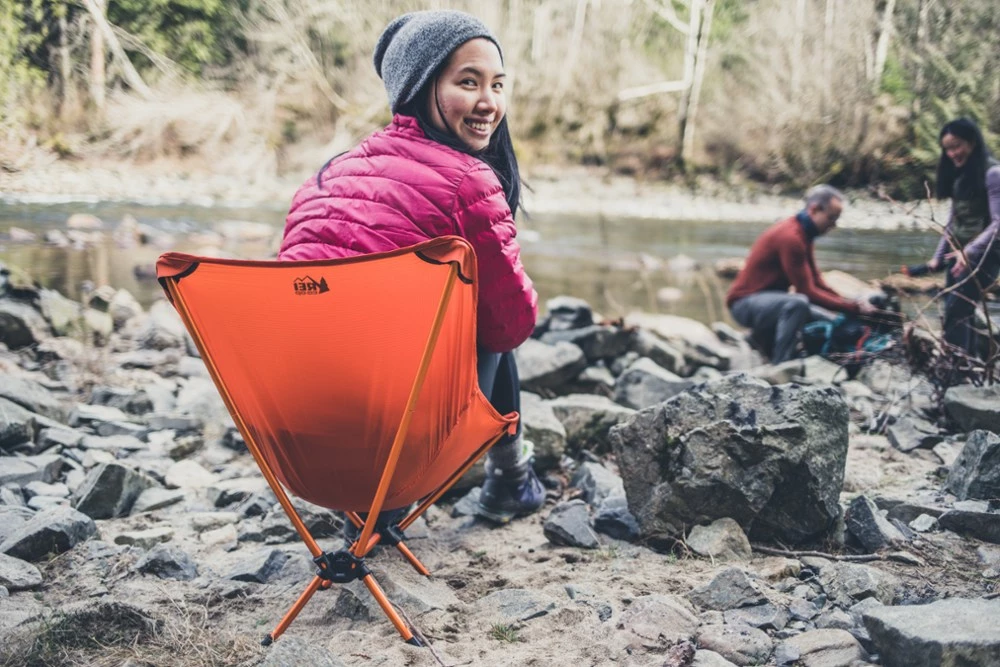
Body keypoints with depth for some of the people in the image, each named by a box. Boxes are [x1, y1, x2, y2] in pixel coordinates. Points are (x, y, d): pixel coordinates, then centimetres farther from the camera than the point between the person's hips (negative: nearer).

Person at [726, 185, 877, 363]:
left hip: (769, 298, 10)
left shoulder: (803, 234, 8)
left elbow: (816, 282, 9)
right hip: (746, 302, -10)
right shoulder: (790, 237, -23)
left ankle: (764, 333, 15)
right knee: (798, 303, -37)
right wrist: (853, 308, -21)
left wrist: (852, 305, -5)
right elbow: (807, 291, -24)